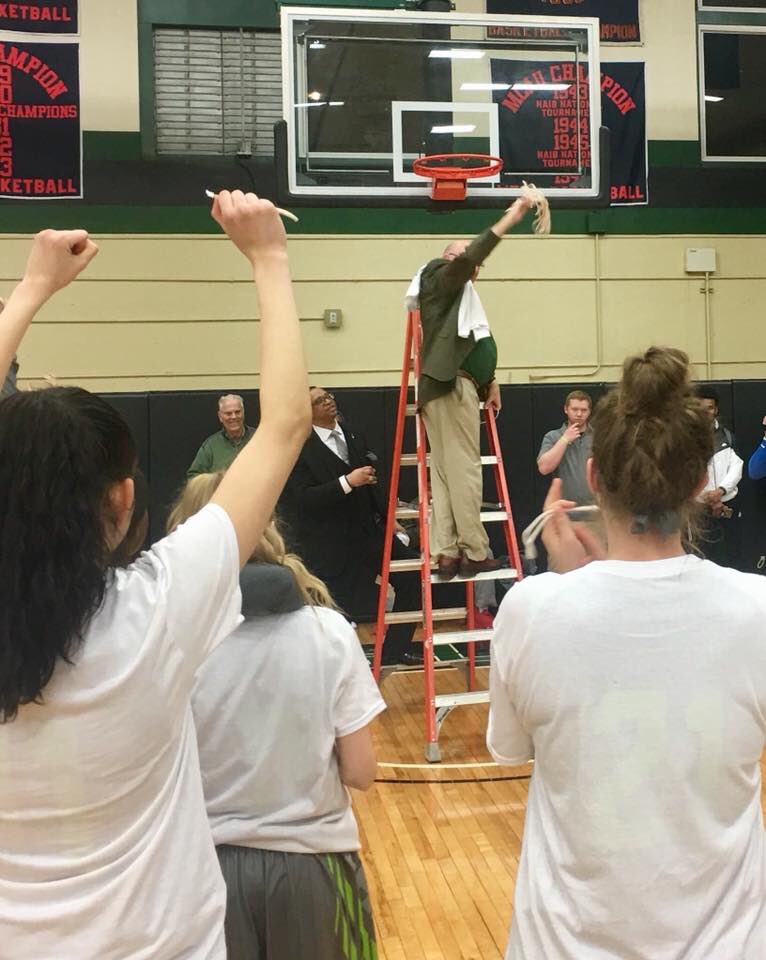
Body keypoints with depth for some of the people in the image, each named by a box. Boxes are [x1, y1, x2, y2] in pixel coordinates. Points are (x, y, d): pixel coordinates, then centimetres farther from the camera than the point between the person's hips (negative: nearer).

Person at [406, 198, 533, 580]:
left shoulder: (457, 296, 31)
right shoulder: (441, 279, 4)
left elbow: (472, 345, 32)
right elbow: (468, 258, -18)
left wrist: (489, 380, 26)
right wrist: (508, 220, -18)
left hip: (450, 385, 10)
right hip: (451, 385, -10)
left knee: (446, 471, 3)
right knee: (464, 469, -10)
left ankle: (447, 553, 1)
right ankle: (474, 552, -8)